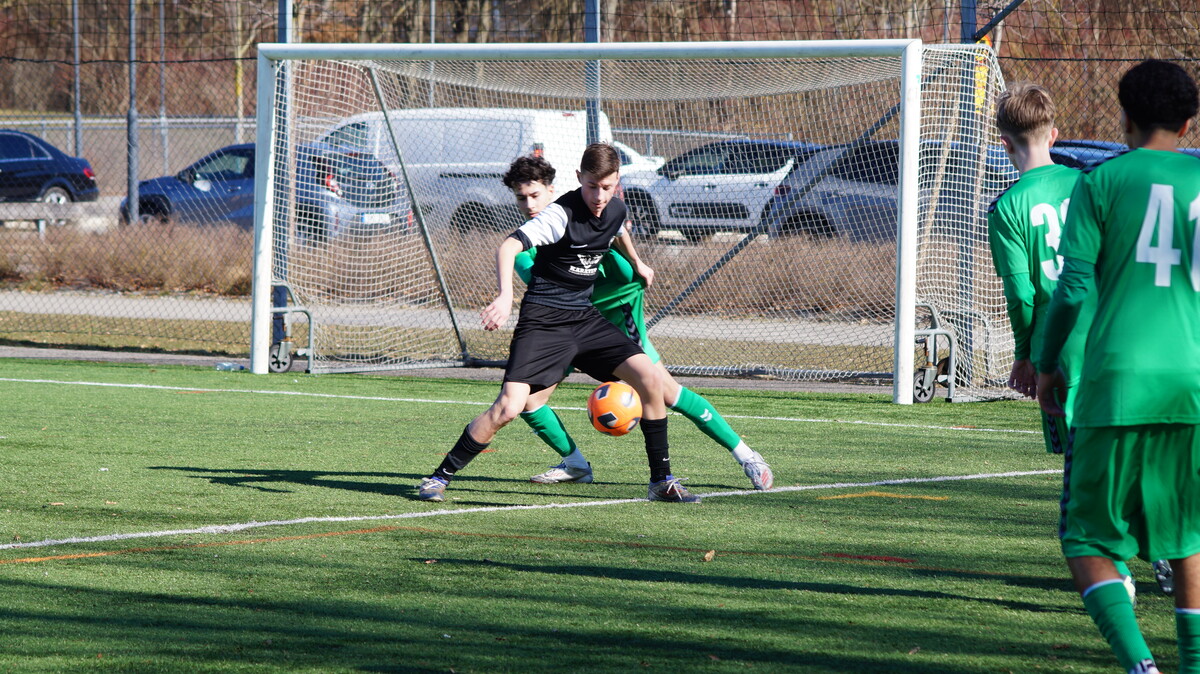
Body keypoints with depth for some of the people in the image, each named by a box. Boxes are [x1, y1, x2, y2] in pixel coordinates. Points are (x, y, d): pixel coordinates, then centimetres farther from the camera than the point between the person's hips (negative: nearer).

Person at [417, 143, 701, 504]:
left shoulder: (616, 210, 2)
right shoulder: (561, 214, -20)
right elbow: (508, 247, -33)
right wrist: (505, 296, -49)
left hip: (585, 317, 6)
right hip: (543, 320, -6)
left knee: (649, 376, -8)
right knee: (509, 407, -19)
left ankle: (662, 481, 4)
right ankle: (439, 478, -2)